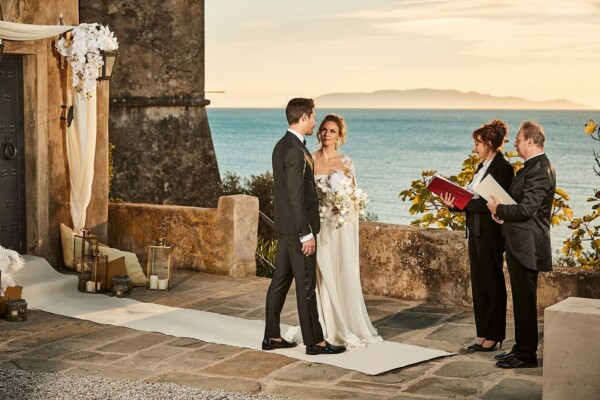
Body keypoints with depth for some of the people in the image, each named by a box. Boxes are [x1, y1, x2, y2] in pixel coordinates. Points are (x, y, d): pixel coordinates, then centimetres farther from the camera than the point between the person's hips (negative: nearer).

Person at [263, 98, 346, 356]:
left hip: (285, 226, 10)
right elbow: (296, 196, -23)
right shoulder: (295, 150, -20)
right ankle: (314, 341, 6)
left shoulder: (282, 146, 12)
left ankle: (272, 337, 18)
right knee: (306, 286, -2)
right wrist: (306, 233, -20)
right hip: (297, 227, -10)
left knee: (280, 281, 12)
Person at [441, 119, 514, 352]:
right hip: (476, 231, 9)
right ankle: (482, 335, 19)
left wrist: (462, 203, -19)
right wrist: (453, 204, -2)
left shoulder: (503, 168, -13)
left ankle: (493, 337, 9)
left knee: (492, 283, 0)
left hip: (491, 233, -9)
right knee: (478, 283, 12)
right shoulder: (481, 167, 15)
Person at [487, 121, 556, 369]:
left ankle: (526, 354, 5)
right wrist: (503, 212, 3)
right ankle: (522, 349, 25)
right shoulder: (534, 167, 15)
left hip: (526, 245, -11)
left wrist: (499, 209, -9)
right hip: (520, 244, 11)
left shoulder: (539, 171, -19)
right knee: (522, 299, 16)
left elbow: (526, 209, -24)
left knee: (525, 300, -3)